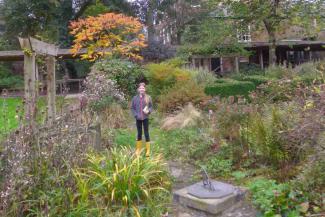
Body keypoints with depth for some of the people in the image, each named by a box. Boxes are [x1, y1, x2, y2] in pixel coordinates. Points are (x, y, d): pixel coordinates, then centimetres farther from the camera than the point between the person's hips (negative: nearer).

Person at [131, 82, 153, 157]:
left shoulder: (148, 97, -2)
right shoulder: (135, 98, 0)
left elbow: (151, 106, 5)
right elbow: (132, 108, 5)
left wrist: (149, 111, -15)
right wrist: (135, 115, -7)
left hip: (145, 118, -1)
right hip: (138, 119, 1)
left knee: (146, 133, 3)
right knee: (139, 133, 12)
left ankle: (148, 150, 13)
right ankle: (138, 149, 24)